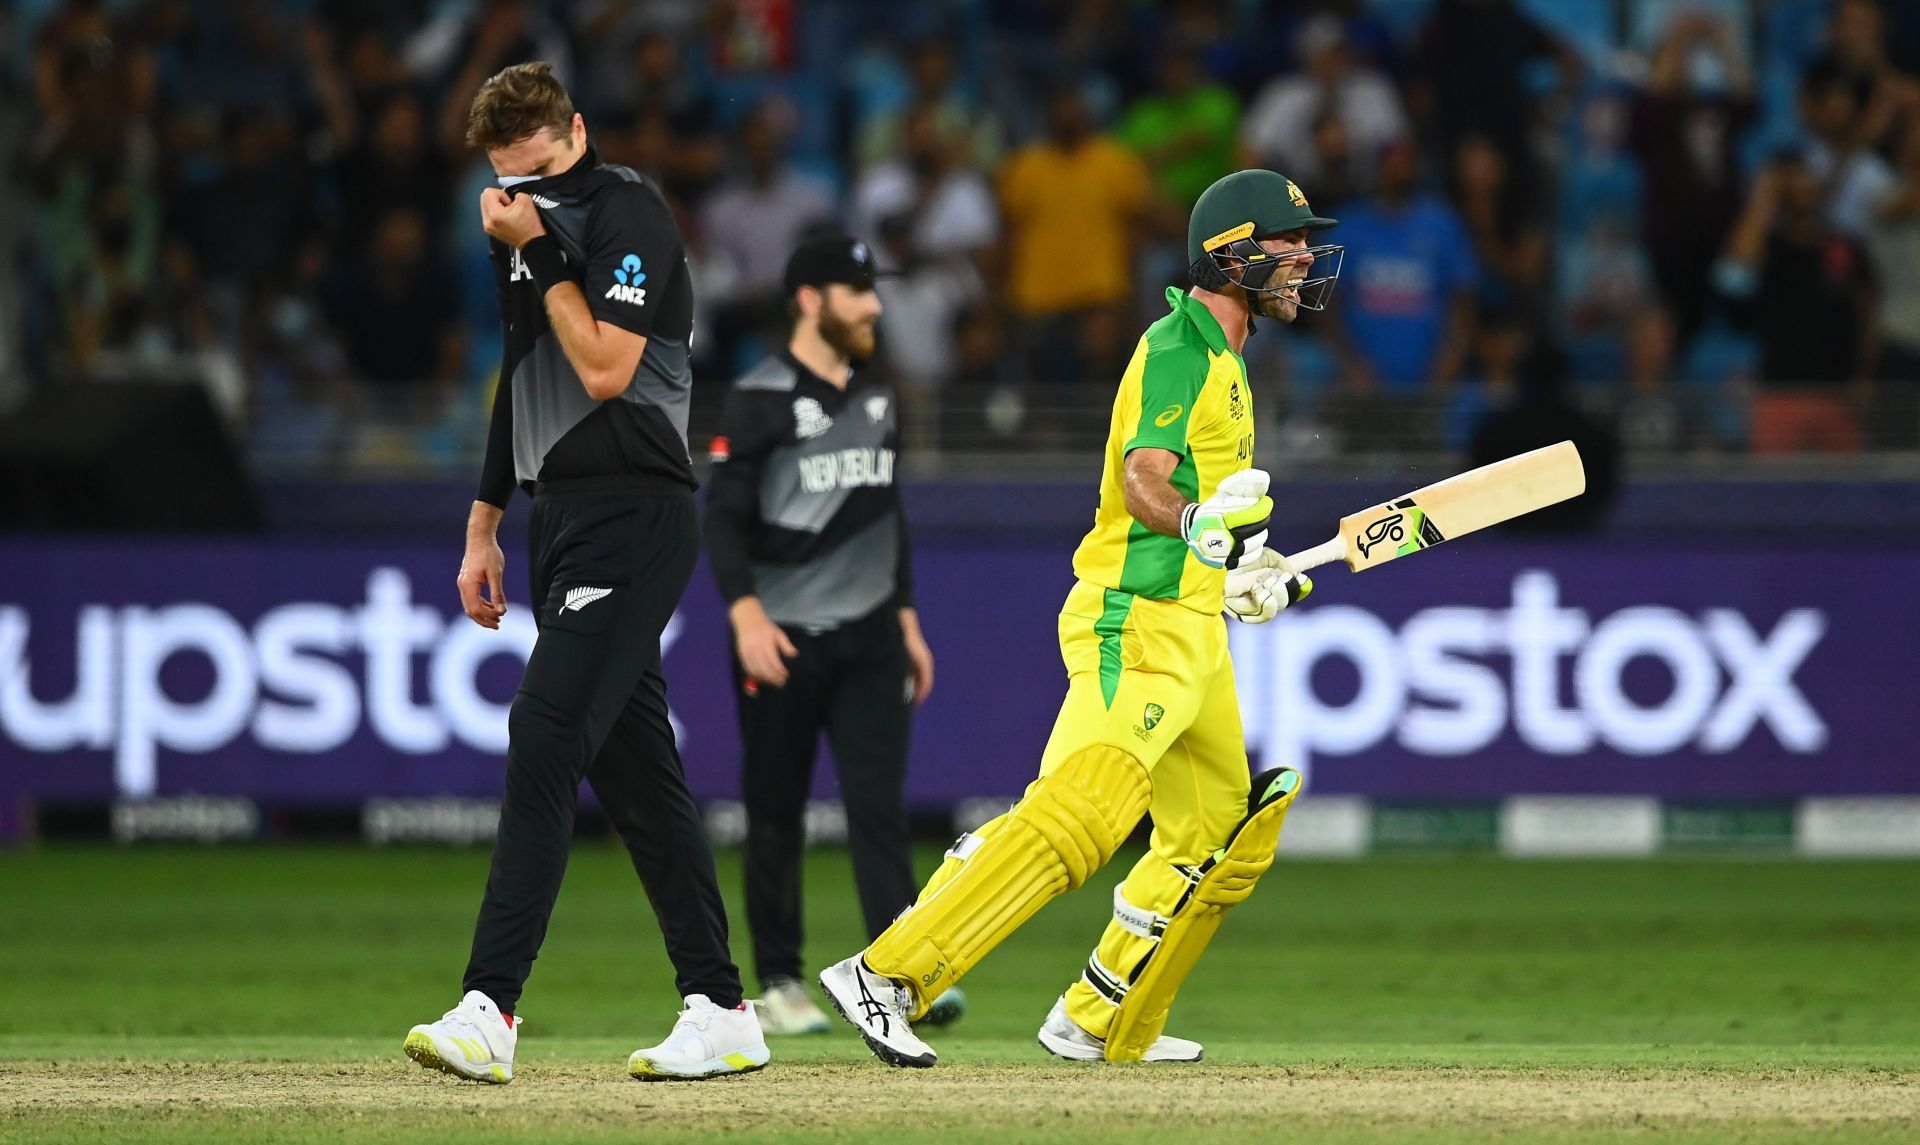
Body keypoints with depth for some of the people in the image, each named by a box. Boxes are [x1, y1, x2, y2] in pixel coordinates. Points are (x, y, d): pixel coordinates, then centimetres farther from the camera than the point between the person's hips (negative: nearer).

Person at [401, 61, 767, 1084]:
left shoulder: (629, 215, -10)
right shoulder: (527, 231, 16)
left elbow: (605, 371, -20)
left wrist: (541, 252, -16)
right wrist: (482, 527, 23)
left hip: (631, 518, -9)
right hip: (564, 521, 9)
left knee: (544, 740, -18)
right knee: (635, 770, 8)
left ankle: (489, 1010, -24)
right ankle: (720, 1011, 12)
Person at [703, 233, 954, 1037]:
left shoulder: (878, 400, 14)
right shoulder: (760, 398, -7)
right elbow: (724, 517, -11)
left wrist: (907, 619, 19)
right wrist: (746, 613, -23)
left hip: (868, 638, 5)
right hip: (784, 639, -5)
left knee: (880, 805, -6)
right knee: (775, 816, 3)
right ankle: (780, 984, 12)